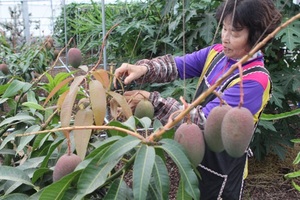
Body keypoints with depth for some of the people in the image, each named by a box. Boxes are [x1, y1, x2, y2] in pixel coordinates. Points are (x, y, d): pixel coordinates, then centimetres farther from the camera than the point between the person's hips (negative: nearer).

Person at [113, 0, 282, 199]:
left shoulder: (255, 81, -27)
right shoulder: (218, 52, -5)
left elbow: (204, 119, -31)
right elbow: (177, 65, -10)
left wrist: (152, 101, -35)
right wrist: (142, 69, -30)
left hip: (223, 164, -7)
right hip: (198, 151, 7)